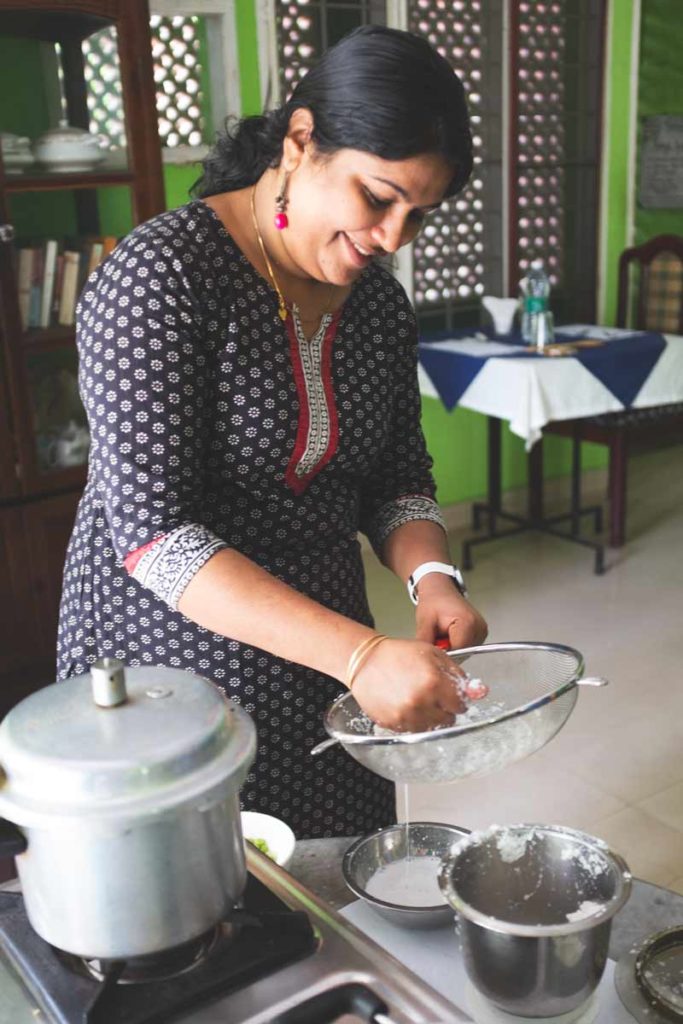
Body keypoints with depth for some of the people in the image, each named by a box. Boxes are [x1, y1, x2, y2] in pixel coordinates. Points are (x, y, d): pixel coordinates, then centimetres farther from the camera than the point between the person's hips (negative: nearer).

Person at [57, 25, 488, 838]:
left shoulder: (378, 301, 2)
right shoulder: (161, 274, -19)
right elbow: (150, 529, -24)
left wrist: (429, 575, -13)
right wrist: (360, 653, -31)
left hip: (321, 662, 6)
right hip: (169, 654, -5)